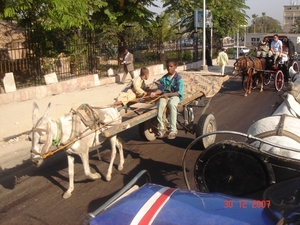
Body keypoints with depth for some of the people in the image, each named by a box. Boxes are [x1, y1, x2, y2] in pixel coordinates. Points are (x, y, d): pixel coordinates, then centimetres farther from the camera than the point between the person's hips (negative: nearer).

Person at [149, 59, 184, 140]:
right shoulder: (164, 78, 11)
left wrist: (167, 94, -21)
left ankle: (173, 130, -32)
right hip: (165, 96, 3)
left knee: (172, 104, -39)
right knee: (160, 103, -33)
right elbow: (160, 88, 6)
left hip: (175, 96, -3)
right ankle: (161, 128, -26)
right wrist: (155, 93, -16)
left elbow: (179, 92, -11)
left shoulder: (178, 78, -3)